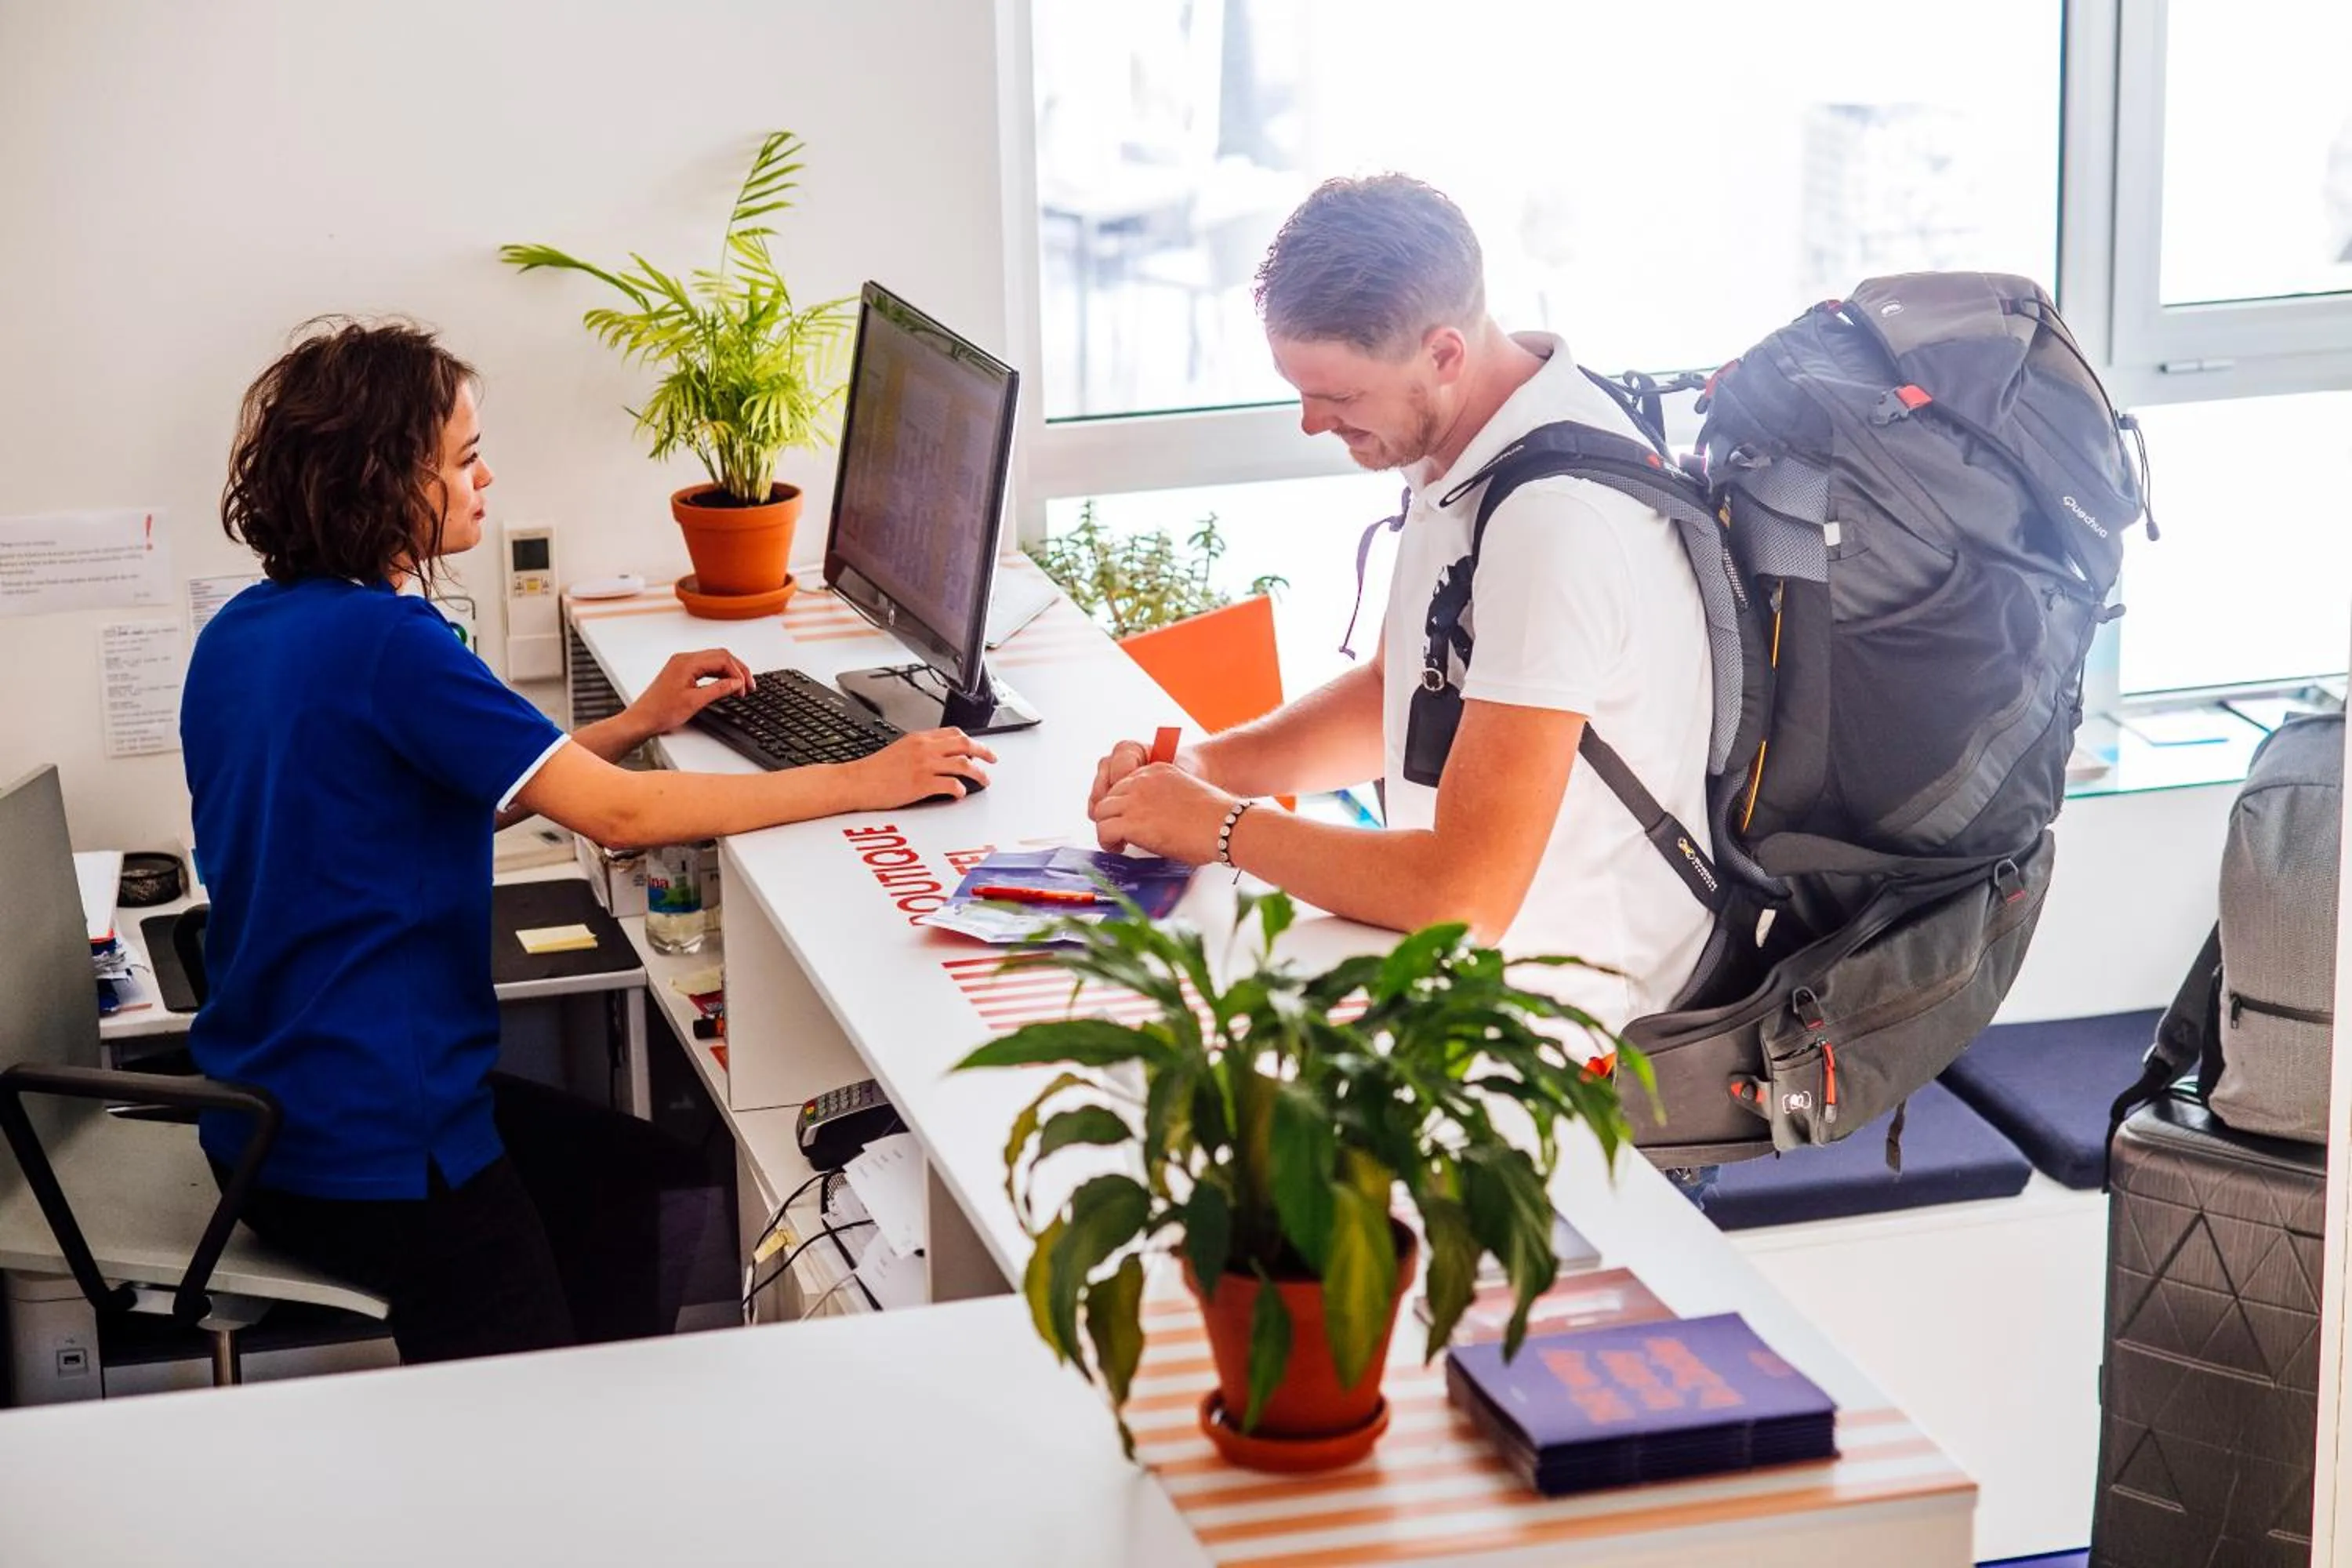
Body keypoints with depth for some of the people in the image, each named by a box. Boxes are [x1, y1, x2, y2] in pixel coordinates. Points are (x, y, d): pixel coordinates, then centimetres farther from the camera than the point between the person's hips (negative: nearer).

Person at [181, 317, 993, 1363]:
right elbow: (617, 814, -25)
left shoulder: (242, 636, 5)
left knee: (620, 1167, 27)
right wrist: (860, 784, -19)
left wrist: (639, 722, 12)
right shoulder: (386, 641, -23)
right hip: (366, 1149, -10)